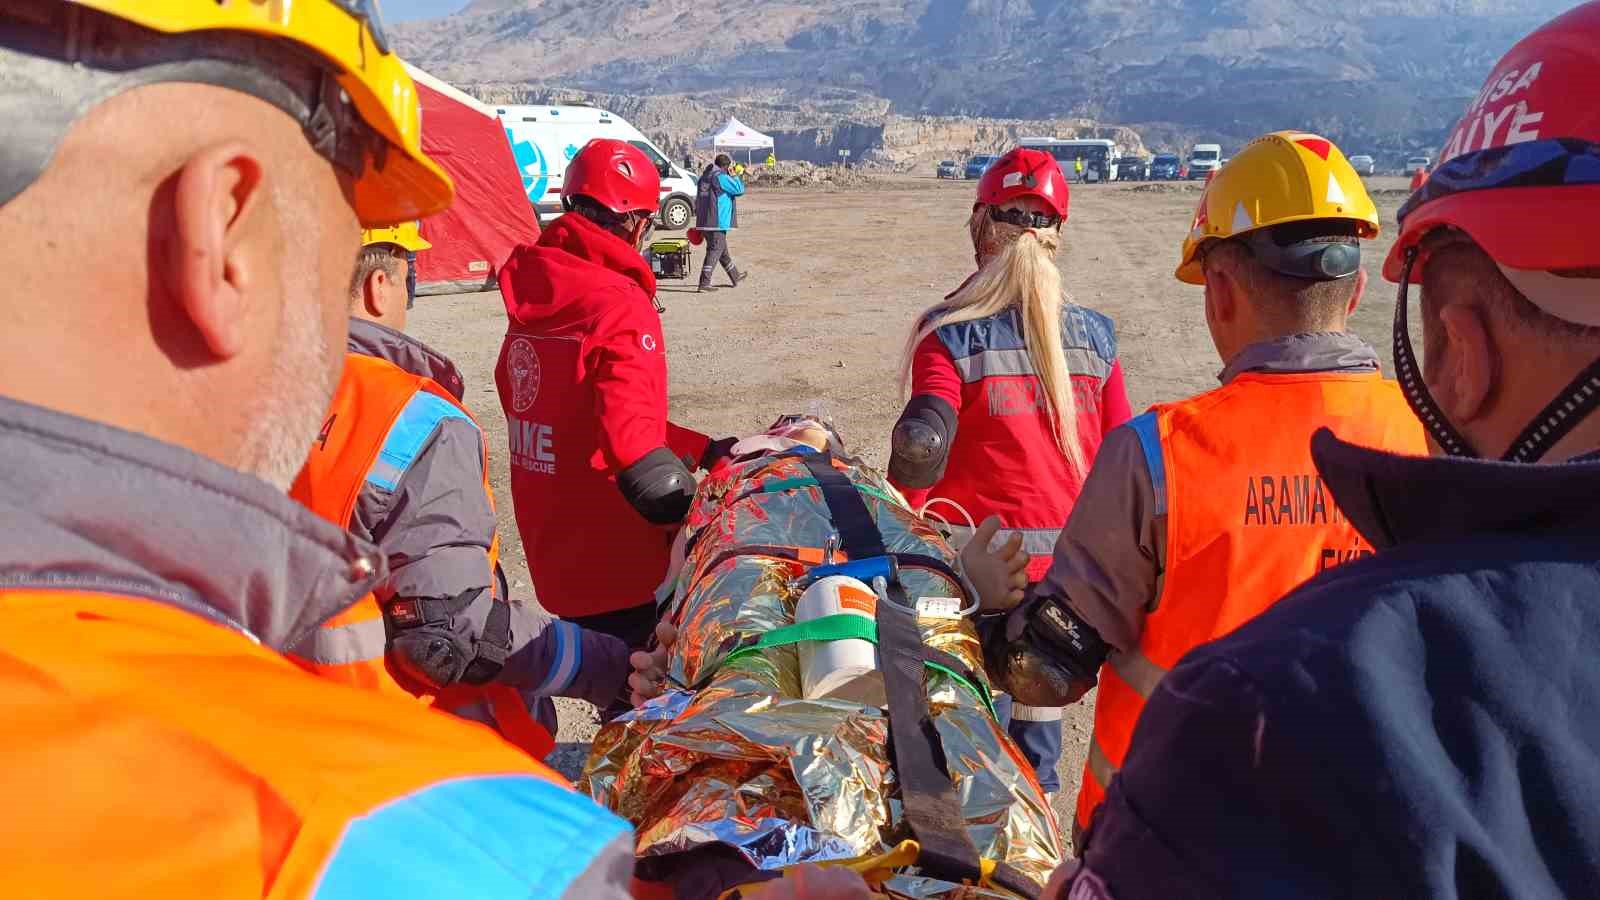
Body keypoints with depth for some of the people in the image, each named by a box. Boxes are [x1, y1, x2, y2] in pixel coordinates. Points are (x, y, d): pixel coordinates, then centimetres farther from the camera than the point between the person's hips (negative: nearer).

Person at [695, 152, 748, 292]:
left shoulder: (704, 177, 16)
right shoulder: (721, 177, -12)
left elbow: (697, 200, 20)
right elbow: (740, 190, -9)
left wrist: (699, 219, 26)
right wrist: (734, 176, 6)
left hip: (704, 222, 9)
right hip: (717, 222, -9)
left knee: (723, 250, 19)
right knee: (715, 250, -6)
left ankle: (735, 277, 33)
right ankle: (704, 282, -13)